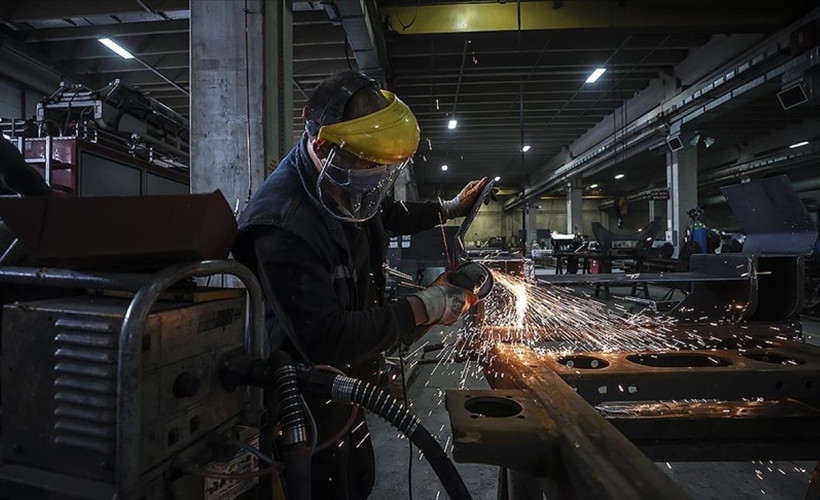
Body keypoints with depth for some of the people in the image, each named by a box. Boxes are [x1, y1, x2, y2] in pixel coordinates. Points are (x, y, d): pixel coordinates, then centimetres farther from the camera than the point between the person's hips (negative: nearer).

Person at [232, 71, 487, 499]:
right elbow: (327, 340, -35)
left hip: (346, 383, 8)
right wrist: (424, 308, -29)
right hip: (308, 403, -8)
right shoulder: (283, 227, -33)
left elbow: (385, 215, 20)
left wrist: (447, 209, 20)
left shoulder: (344, 188, -4)